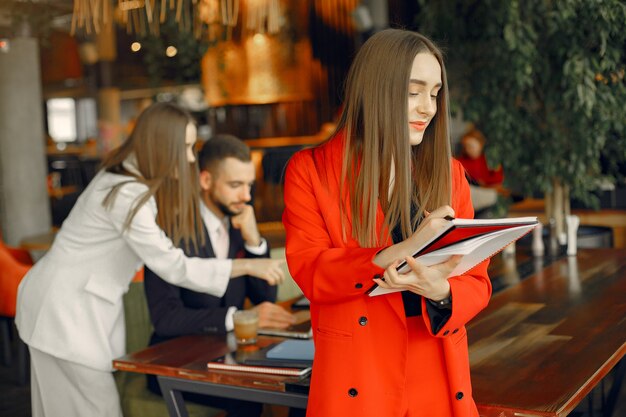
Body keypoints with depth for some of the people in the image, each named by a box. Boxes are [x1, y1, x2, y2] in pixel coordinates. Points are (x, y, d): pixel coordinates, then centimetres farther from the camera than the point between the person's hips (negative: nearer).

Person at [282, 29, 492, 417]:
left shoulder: (449, 172, 6)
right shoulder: (310, 170, -3)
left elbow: (476, 282, 3)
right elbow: (310, 272, -12)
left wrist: (440, 291, -20)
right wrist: (398, 253, -26)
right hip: (355, 383, -3)